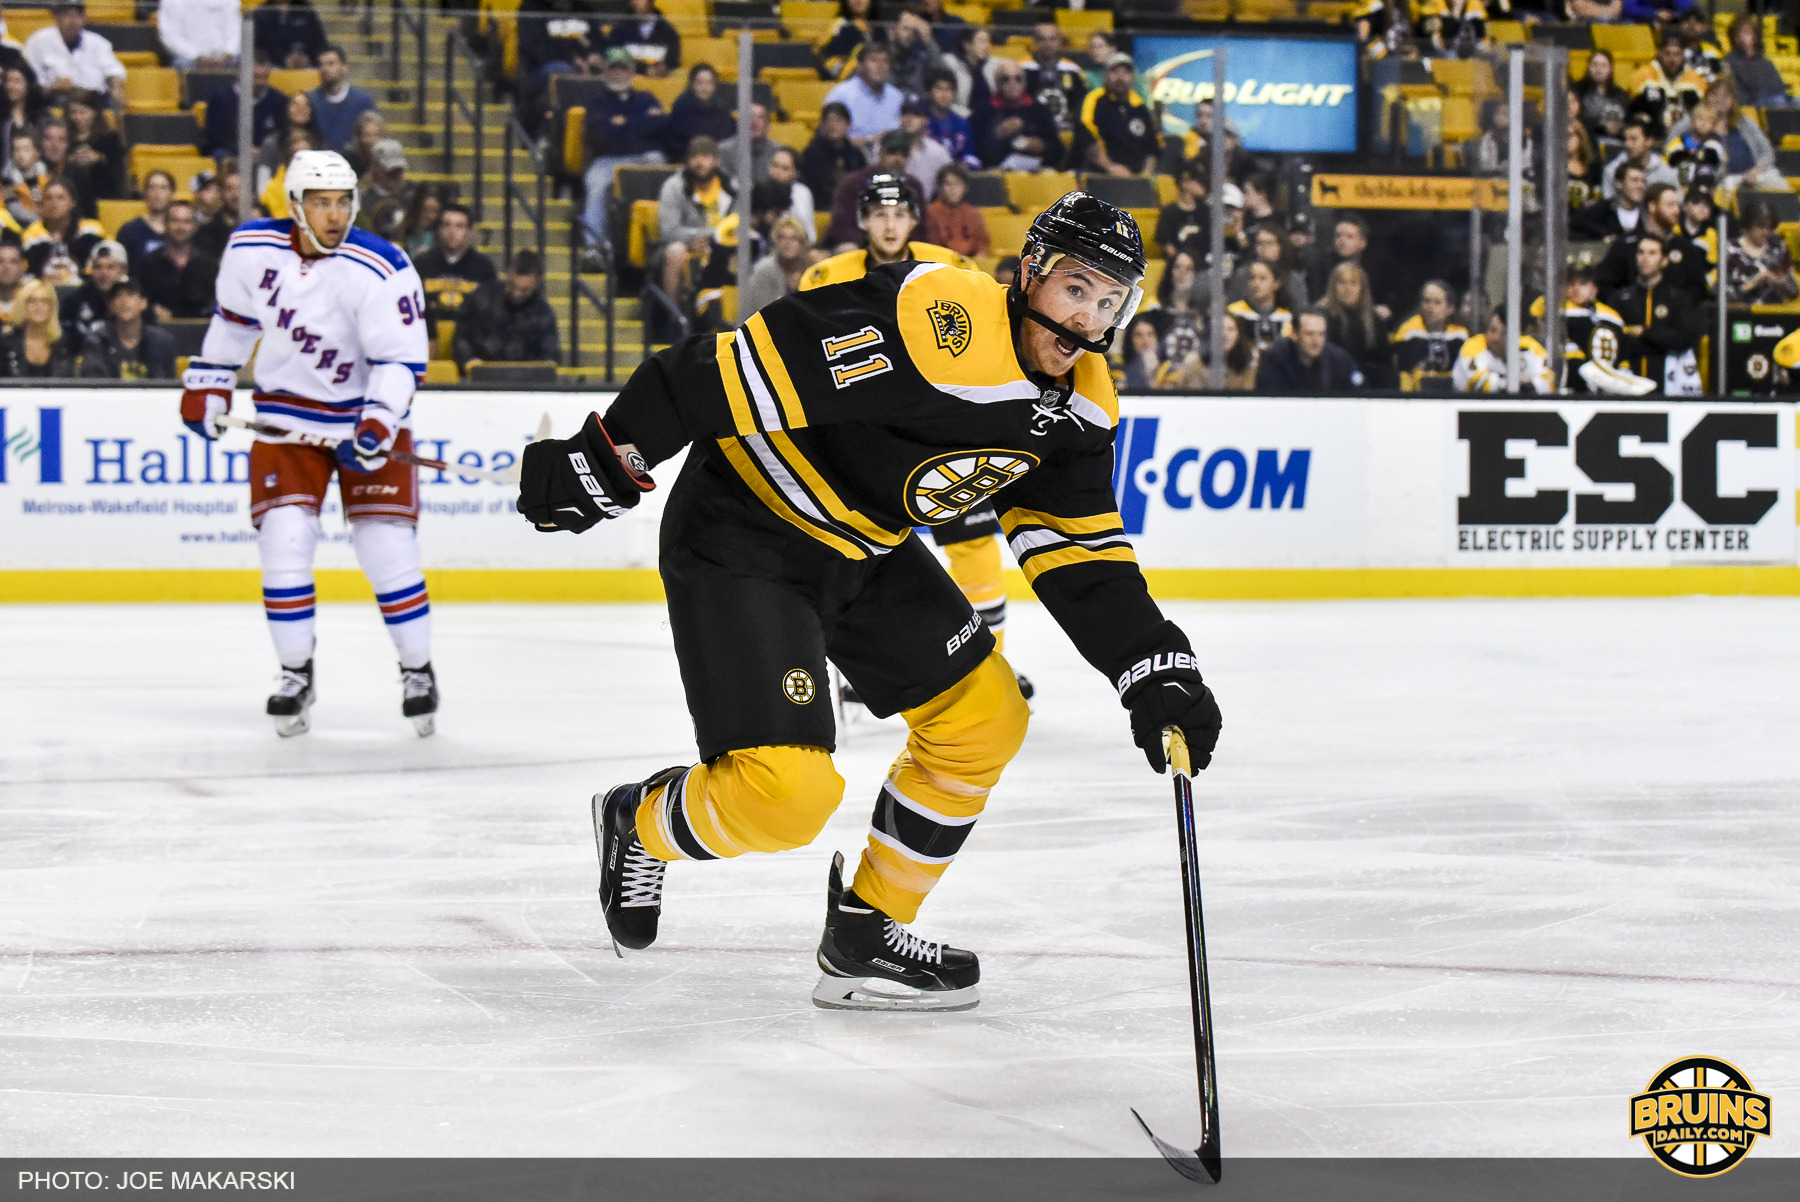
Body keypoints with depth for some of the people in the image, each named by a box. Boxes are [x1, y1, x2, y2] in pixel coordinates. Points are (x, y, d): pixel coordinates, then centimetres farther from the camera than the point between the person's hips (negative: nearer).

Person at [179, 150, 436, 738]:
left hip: (366, 417, -3)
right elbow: (234, 316, 12)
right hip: (287, 417, 3)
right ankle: (295, 675, 7)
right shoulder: (251, 249, -8)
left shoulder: (382, 270, -21)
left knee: (387, 547, -7)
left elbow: (400, 359, -21)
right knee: (284, 541, -9)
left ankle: (418, 672, 11)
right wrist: (207, 383, 15)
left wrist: (378, 425, -34)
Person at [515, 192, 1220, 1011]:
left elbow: (1080, 552, 4)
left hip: (864, 548, 9)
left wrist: (1155, 669, -9)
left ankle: (865, 937, 21)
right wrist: (605, 463, -30)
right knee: (786, 790, -17)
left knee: (984, 718, 8)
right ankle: (641, 827, 16)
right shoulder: (932, 323, -31)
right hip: (742, 539, -9)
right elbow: (740, 371, -31)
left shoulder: (1081, 404, -2)